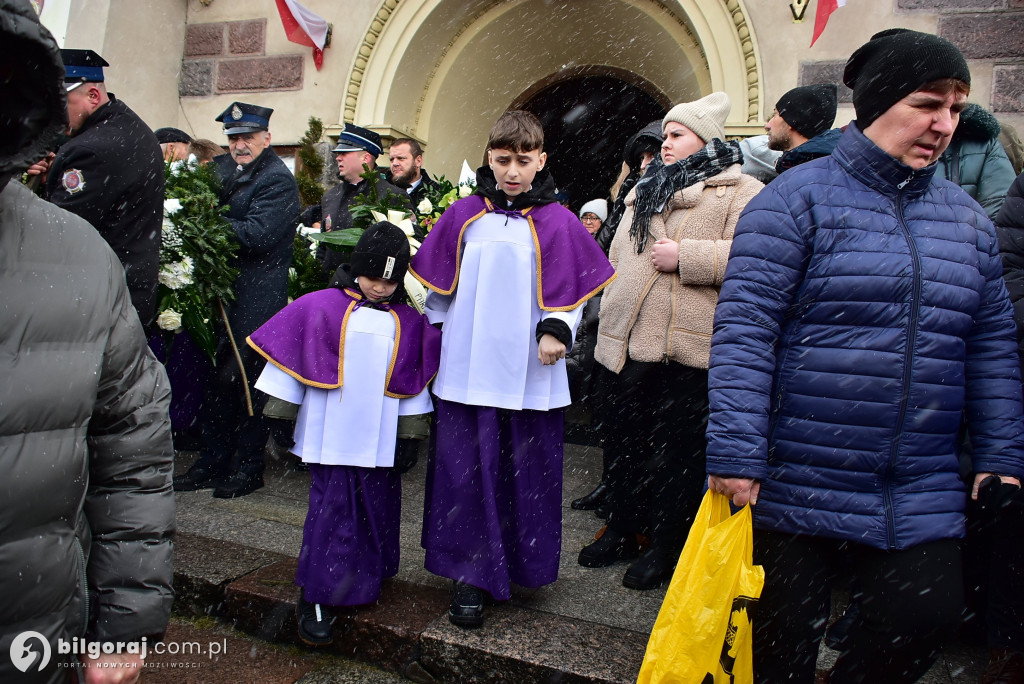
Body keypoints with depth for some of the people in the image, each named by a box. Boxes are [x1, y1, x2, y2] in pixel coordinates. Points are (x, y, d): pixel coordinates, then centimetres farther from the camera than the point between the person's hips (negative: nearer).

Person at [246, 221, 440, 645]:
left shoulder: (409, 321, 8)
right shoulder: (320, 306, 1)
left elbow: (413, 381, 10)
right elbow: (289, 357, 4)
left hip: (381, 440, 3)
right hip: (332, 434, -2)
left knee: (376, 512, 10)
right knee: (331, 510, -2)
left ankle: (364, 588, 30)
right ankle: (314, 599, 10)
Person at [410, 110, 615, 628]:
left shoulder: (557, 222, 1)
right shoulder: (464, 216, 6)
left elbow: (569, 290, 3)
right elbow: (439, 286, 12)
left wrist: (555, 331, -12)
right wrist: (438, 336, 9)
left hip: (529, 373, -1)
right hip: (467, 368, 1)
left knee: (527, 472, 8)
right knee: (466, 471, 3)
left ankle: (521, 566, 28)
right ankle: (469, 576, 16)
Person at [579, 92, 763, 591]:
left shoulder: (741, 193, -2)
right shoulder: (643, 191, 20)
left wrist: (685, 256, -19)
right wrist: (608, 314, 22)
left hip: (686, 349, -7)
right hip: (624, 341, 7)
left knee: (676, 453, 3)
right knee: (623, 440, 15)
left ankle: (665, 550, 19)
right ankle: (621, 531, 32)